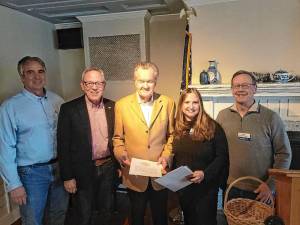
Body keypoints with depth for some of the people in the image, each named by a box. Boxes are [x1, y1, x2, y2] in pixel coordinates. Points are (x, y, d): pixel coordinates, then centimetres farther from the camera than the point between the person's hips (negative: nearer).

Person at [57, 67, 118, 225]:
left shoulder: (112, 107, 0)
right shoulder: (69, 109, -10)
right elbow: (63, 146, -9)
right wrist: (67, 177, -9)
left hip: (108, 168, 3)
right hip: (83, 172, -3)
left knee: (107, 212, 20)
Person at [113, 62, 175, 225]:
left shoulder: (167, 103, -3)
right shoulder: (121, 105, -5)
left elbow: (171, 135, 5)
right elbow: (118, 137, 3)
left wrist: (166, 155, -9)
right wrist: (120, 153, -15)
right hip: (134, 175, 0)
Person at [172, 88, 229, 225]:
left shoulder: (212, 127, -14)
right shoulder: (176, 127, -2)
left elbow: (222, 156, -13)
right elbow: (174, 155, 6)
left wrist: (205, 174, -23)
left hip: (206, 186, -4)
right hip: (182, 186, 4)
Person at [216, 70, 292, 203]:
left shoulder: (270, 117, -7)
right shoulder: (223, 116, 0)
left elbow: (284, 154, -6)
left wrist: (271, 185, -11)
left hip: (261, 191, -2)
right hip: (230, 189, 2)